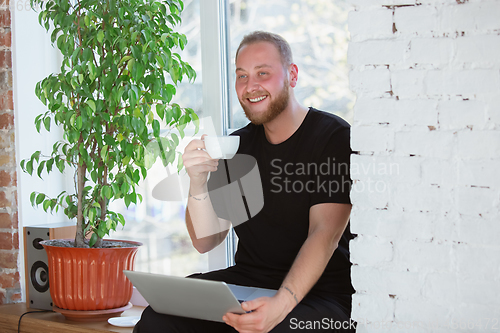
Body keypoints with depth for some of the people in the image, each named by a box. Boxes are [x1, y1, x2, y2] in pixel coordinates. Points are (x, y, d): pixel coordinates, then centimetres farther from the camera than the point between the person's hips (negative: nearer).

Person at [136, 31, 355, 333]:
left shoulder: (334, 137, -6)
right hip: (245, 281, 5)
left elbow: (324, 235, -17)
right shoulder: (236, 146, 11)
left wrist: (281, 305, -32)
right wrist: (198, 182, -13)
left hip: (320, 291, -5)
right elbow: (206, 241, 6)